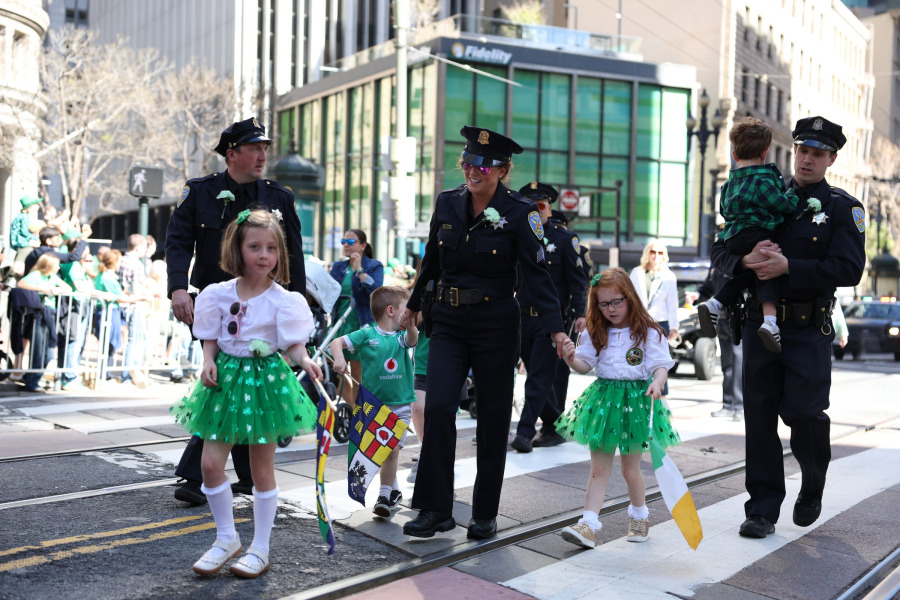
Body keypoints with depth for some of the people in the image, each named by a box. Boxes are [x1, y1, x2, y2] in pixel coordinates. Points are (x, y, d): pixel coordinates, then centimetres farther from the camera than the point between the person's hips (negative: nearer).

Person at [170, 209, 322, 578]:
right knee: (211, 462, 0)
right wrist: (208, 362, -9)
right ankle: (227, 538, 20)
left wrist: (305, 362, -27)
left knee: (262, 469, 5)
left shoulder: (282, 299, -8)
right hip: (227, 376, 3)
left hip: (265, 379, -3)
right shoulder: (220, 294, 1)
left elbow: (294, 344, -8)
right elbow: (210, 339, 9)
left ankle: (260, 549, 18)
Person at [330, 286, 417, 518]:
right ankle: (394, 490, 27)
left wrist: (410, 327, -40)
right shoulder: (367, 335, -4)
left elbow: (412, 340, -18)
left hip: (401, 405, 1)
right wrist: (339, 358, -28)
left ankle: (385, 495, 1)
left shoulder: (401, 335, 3)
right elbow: (337, 342, -7)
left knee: (392, 449, -7)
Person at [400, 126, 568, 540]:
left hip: (495, 326, -3)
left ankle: (485, 514, 17)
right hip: (449, 322, 3)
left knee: (493, 418, 5)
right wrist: (414, 304, 26)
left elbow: (537, 273, -10)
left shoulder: (519, 213, -8)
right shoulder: (447, 203, 4)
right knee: (438, 406, -10)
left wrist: (555, 329, -18)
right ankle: (436, 510, 0)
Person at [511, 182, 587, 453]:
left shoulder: (565, 238, -1)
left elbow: (577, 280, -1)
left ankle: (525, 432, -7)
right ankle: (555, 426, 23)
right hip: (523, 317, 5)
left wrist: (579, 314, -9)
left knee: (539, 378, -7)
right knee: (537, 376, 10)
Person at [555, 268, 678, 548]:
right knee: (599, 468, 1)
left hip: (636, 399, -3)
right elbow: (585, 366, 5)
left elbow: (661, 366, -8)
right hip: (603, 397, 3)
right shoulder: (595, 333, 7)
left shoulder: (649, 333, -4)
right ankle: (588, 525, -2)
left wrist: (657, 383, -29)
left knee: (630, 469, 8)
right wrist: (571, 359, -16)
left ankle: (639, 517, 33)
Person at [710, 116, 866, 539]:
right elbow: (719, 252, 7)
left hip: (810, 332, -3)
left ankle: (812, 487, 24)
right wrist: (746, 260, -15)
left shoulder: (844, 208, 2)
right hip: (760, 324, 3)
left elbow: (849, 270, -11)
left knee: (804, 415, -7)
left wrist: (789, 267, -20)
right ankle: (763, 510, 14)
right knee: (759, 419, 3)